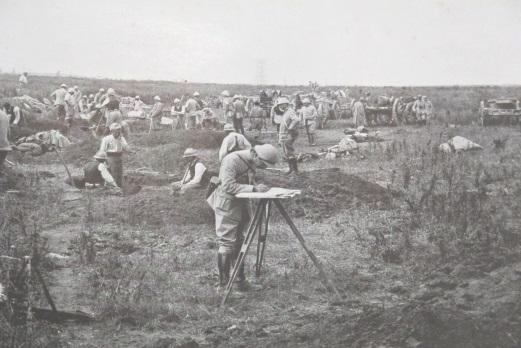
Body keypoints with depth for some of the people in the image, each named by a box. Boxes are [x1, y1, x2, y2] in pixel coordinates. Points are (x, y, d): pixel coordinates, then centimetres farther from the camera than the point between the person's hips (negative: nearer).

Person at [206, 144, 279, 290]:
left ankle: (240, 280, 22)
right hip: (227, 205, -8)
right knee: (227, 243, -8)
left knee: (238, 242, 14)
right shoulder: (232, 160, -22)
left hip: (242, 204, 8)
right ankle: (224, 285, -4)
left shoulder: (251, 163, 5)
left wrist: (258, 188, -3)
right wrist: (253, 188, -32)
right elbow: (228, 186, -29)